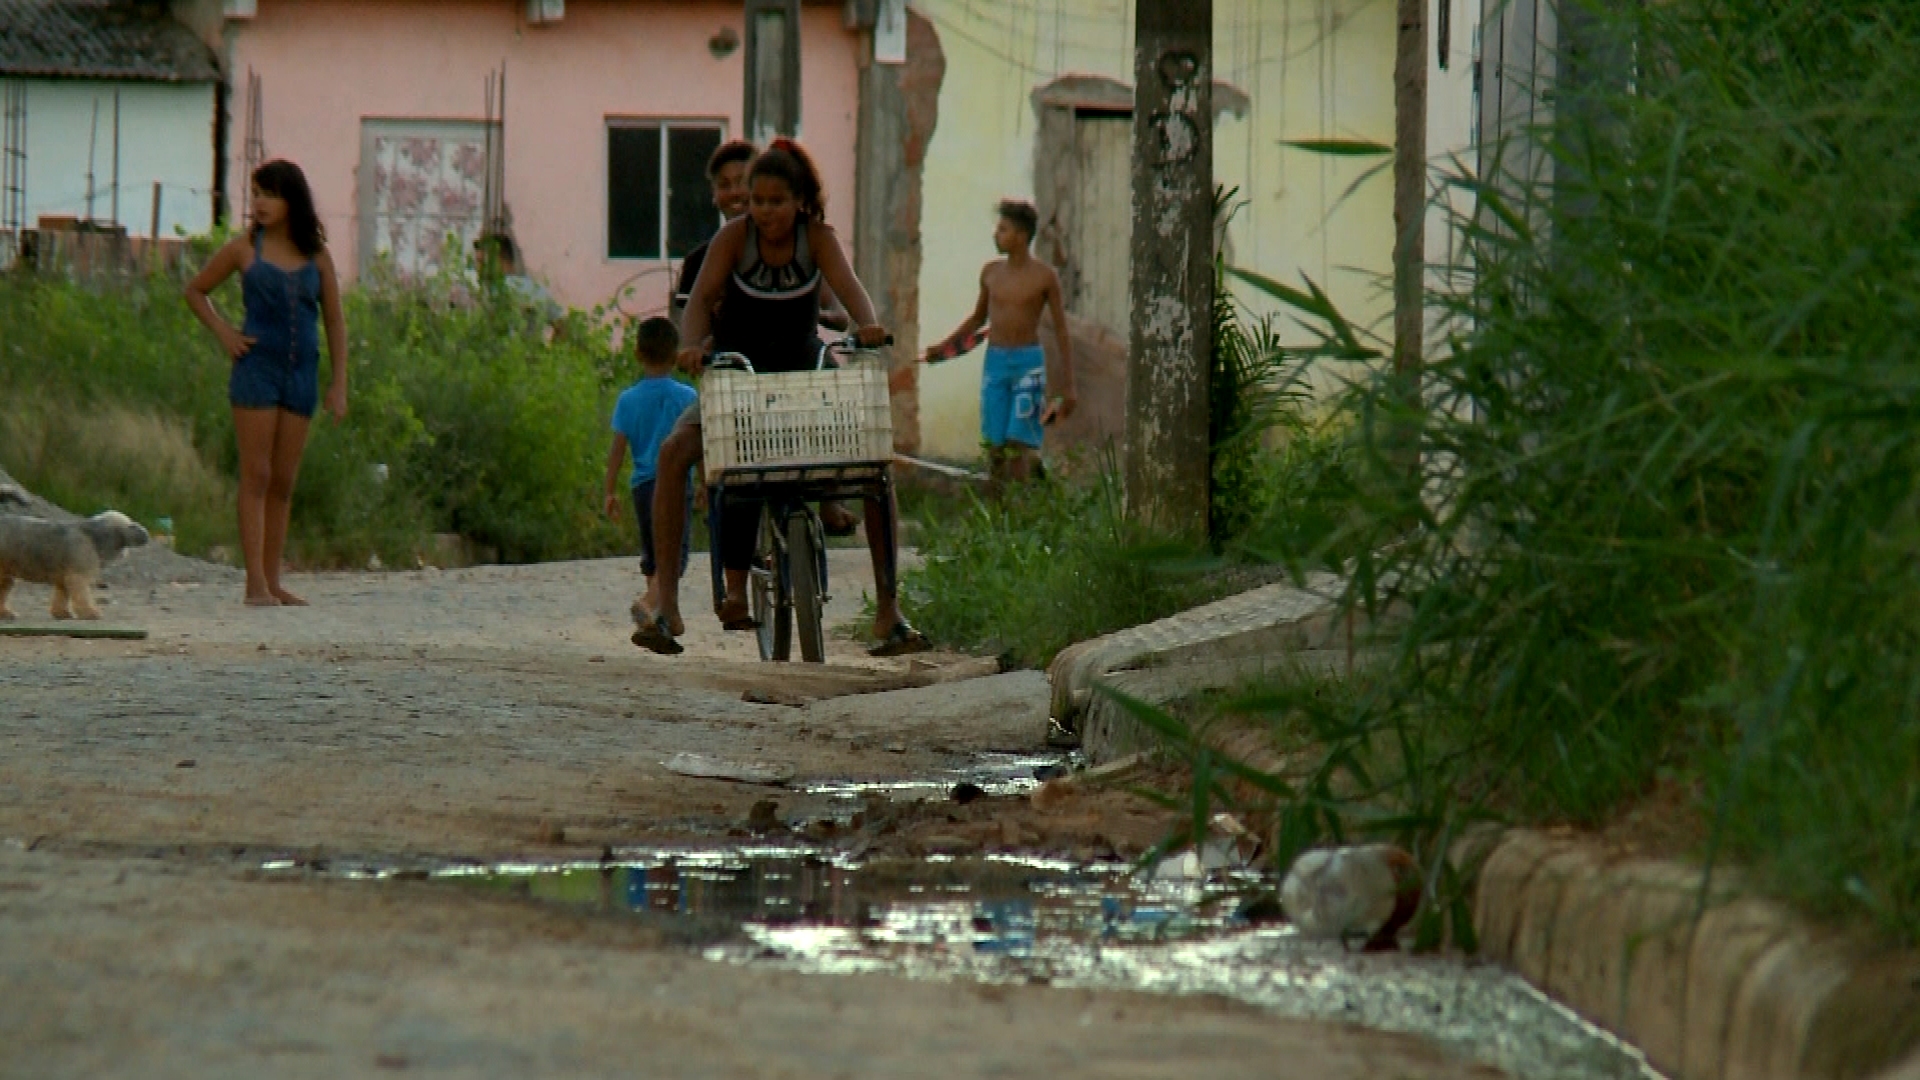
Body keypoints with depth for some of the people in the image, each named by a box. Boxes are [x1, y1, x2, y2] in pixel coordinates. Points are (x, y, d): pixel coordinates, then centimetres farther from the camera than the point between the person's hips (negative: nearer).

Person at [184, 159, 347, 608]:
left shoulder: (316, 256, 7)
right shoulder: (244, 250, 2)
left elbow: (335, 321, 11)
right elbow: (195, 290, 13)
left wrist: (338, 385, 6)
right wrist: (223, 332, -2)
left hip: (301, 373, 3)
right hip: (256, 369, -3)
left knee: (284, 483, 7)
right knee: (256, 477, -6)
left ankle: (274, 581, 11)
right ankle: (256, 582, -9)